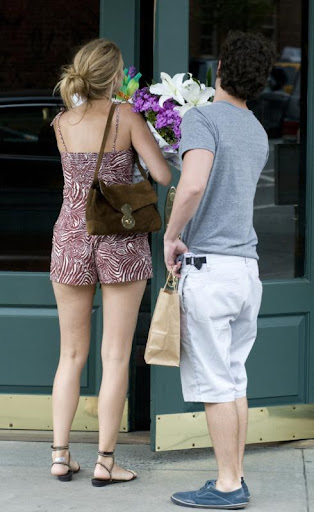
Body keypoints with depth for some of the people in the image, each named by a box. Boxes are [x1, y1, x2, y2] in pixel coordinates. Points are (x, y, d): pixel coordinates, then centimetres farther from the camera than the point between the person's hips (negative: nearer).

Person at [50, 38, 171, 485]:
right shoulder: (127, 116, -8)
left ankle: (60, 456, 9)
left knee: (72, 355, 12)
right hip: (122, 242, -3)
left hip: (71, 238, 3)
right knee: (116, 357, 3)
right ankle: (105, 462, 3)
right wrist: (155, 150, 10)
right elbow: (163, 176, -10)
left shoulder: (62, 123, 4)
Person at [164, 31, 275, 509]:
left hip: (208, 267, -8)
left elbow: (193, 185, -27)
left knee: (213, 383, -2)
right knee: (233, 379, 13)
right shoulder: (258, 135, 15)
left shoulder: (202, 118, -11)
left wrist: (171, 236, -13)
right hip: (247, 268, 8)